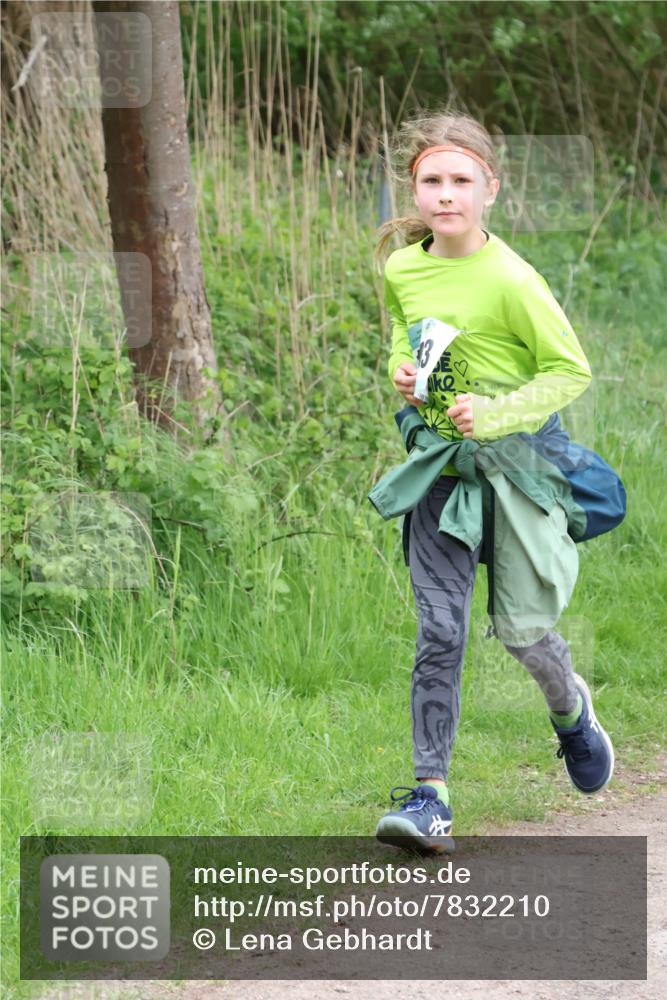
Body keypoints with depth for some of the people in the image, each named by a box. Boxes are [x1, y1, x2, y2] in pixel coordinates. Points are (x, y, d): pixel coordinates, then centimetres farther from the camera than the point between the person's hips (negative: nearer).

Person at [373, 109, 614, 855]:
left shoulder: (510, 280, -17)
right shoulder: (402, 269, 0)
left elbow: (571, 372, -11)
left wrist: (497, 415, -21)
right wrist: (401, 368, 1)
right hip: (439, 468, 4)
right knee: (439, 633, -4)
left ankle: (569, 707, 41)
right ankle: (430, 794, -6)